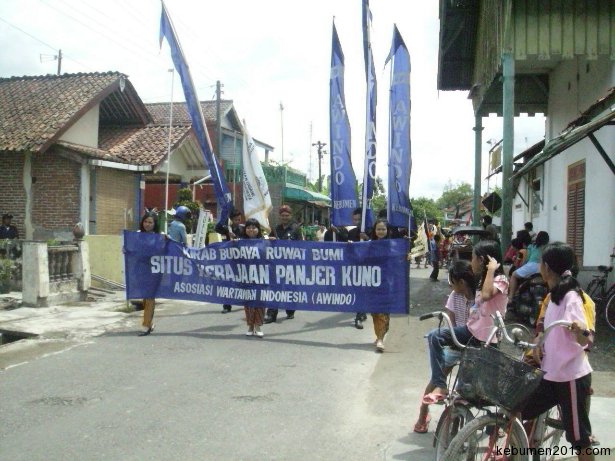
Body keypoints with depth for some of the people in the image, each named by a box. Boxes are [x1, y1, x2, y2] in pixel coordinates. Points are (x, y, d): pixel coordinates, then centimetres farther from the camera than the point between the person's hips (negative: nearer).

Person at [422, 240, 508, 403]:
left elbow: (486, 295, -36)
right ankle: (440, 386, -8)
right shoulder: (484, 279, 15)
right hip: (472, 329, 9)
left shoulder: (500, 280, -14)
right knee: (435, 337, -4)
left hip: (486, 337, -9)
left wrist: (491, 270, -27)